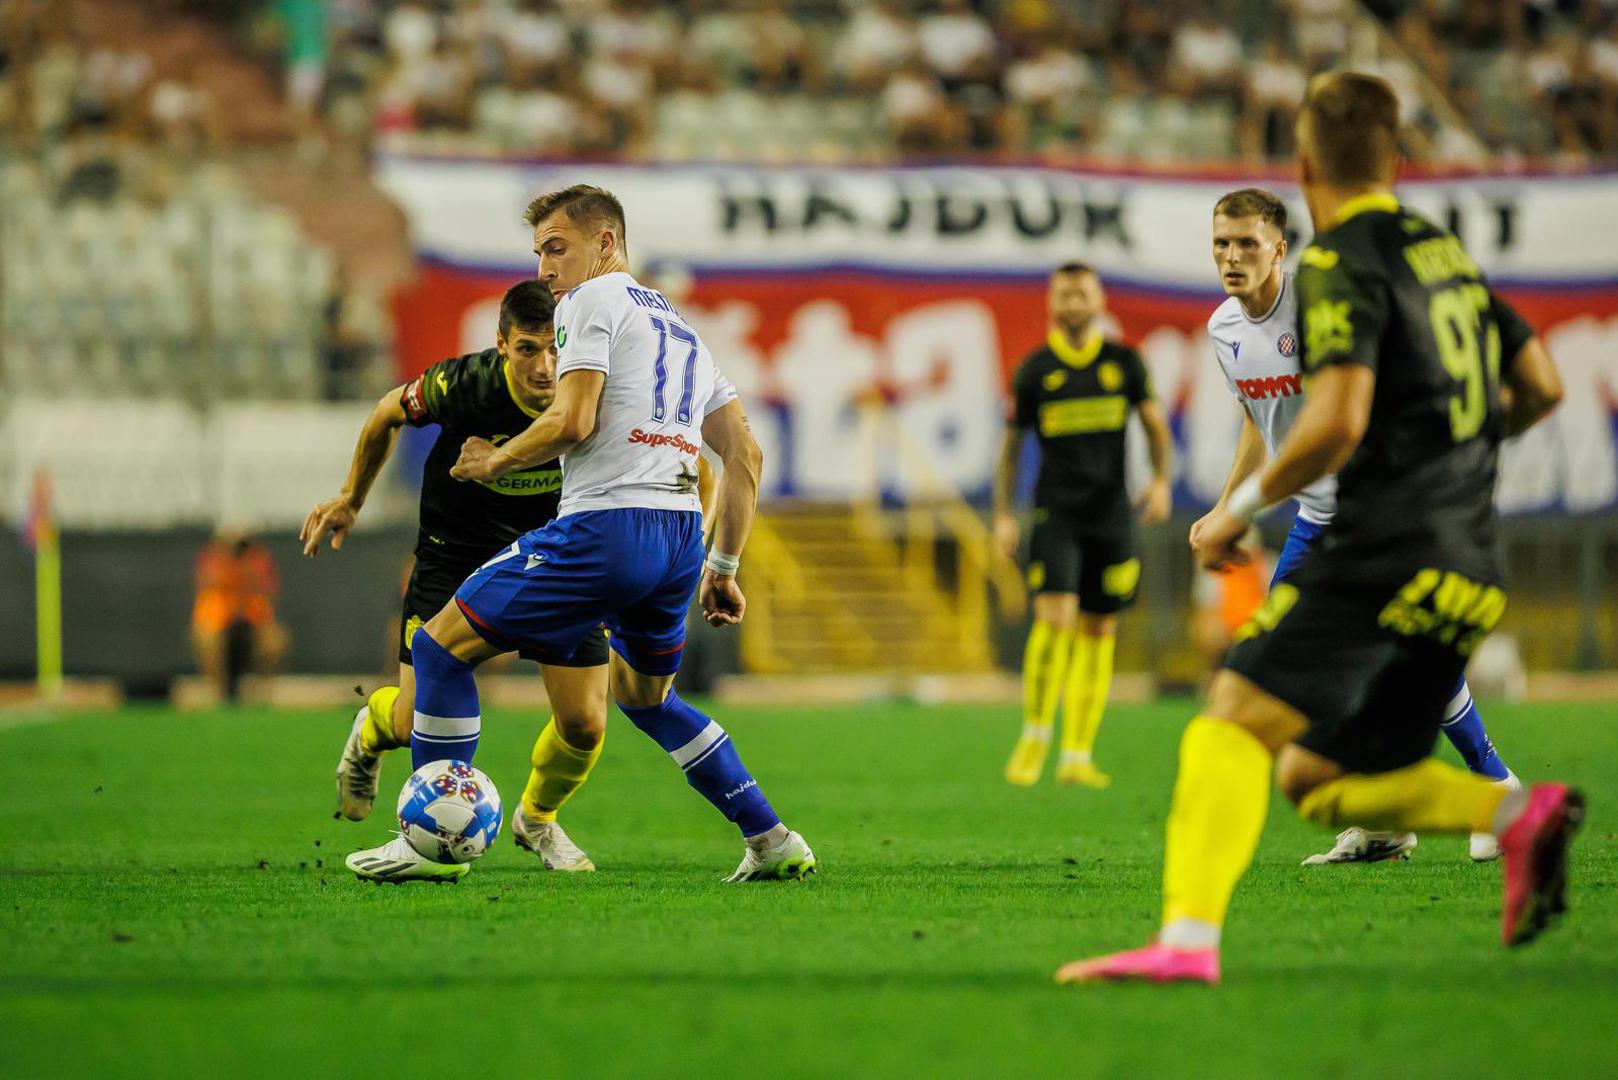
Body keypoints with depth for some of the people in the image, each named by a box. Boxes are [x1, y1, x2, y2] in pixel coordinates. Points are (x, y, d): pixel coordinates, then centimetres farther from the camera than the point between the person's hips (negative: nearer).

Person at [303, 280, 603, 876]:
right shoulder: (461, 384, -27)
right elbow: (388, 413, -4)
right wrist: (351, 498, 9)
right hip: (456, 551, -1)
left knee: (585, 724, -7)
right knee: (417, 722, -4)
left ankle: (538, 819, 28)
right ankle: (372, 729, 37)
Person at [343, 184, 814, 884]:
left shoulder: (593, 301, 1)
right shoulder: (681, 327, 26)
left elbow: (573, 421, -13)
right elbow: (745, 456, 24)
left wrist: (494, 461, 4)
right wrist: (723, 567, 26)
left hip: (607, 528, -9)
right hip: (681, 536, 9)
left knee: (440, 646, 1)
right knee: (646, 698, 30)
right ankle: (773, 843, 23)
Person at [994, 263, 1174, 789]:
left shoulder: (1125, 362, 7)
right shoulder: (1034, 370, 4)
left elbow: (1156, 426, 11)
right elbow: (1011, 445, 10)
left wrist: (1161, 479, -6)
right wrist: (1003, 513, 3)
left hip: (1110, 510, 2)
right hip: (1055, 510, -2)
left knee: (1099, 632, 3)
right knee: (1055, 617, -19)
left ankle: (1077, 755, 8)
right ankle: (1033, 738, -5)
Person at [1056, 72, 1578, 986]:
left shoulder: (1341, 261, -7)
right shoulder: (1446, 252, 18)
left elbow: (1338, 423, -18)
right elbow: (1542, 387, 23)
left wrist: (1240, 509, -6)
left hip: (1387, 549, -8)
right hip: (1473, 567, 8)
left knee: (1237, 719, -17)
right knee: (1322, 781, 14)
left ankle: (1187, 938, -35)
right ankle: (1520, 815, -3)